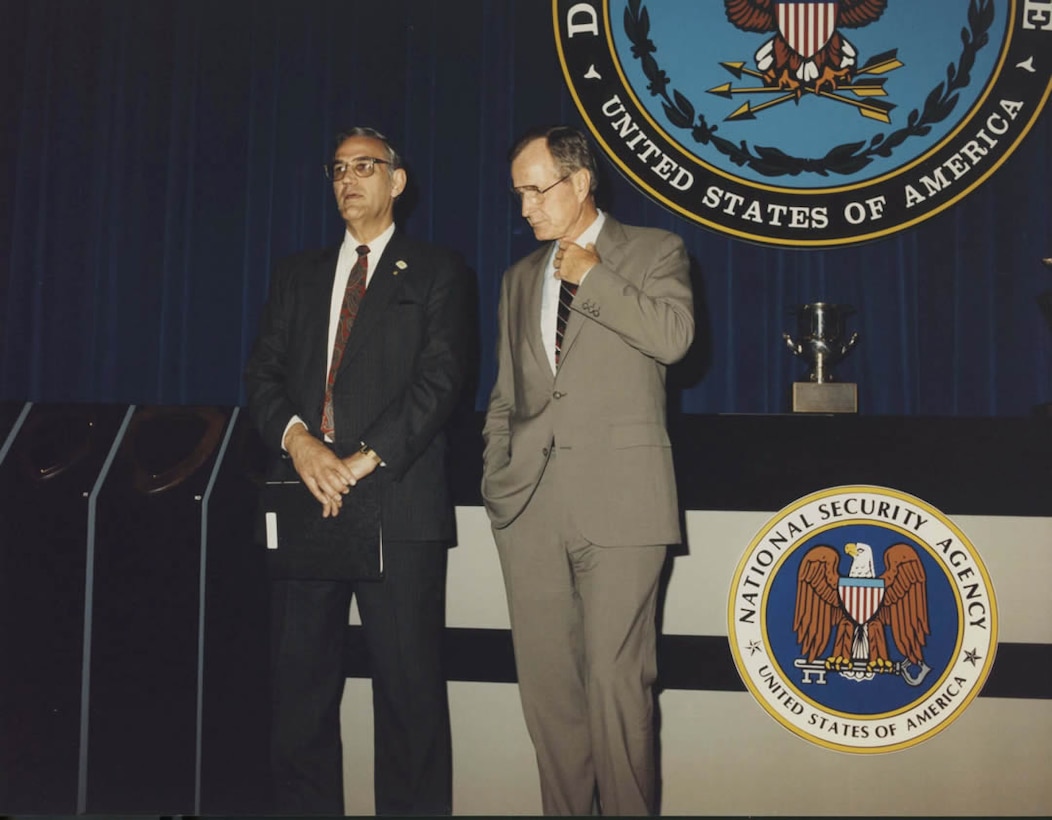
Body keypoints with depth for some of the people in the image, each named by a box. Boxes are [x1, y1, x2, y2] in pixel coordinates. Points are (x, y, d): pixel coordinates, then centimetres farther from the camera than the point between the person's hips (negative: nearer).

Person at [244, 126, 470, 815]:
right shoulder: (297, 275, 21)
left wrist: (364, 459, -16)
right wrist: (296, 436, -11)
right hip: (307, 498, 4)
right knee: (301, 681, 7)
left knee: (410, 687, -1)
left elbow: (439, 378, -5)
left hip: (399, 502, -4)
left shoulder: (437, 273, 8)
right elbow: (264, 372, 10)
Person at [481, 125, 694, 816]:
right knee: (546, 682, 5)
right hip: (530, 502, 5)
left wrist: (591, 277, -6)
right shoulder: (521, 279, 22)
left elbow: (674, 336, -11)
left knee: (617, 680, -7)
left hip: (619, 498, -4)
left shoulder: (654, 252, 8)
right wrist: (497, 473, 11)